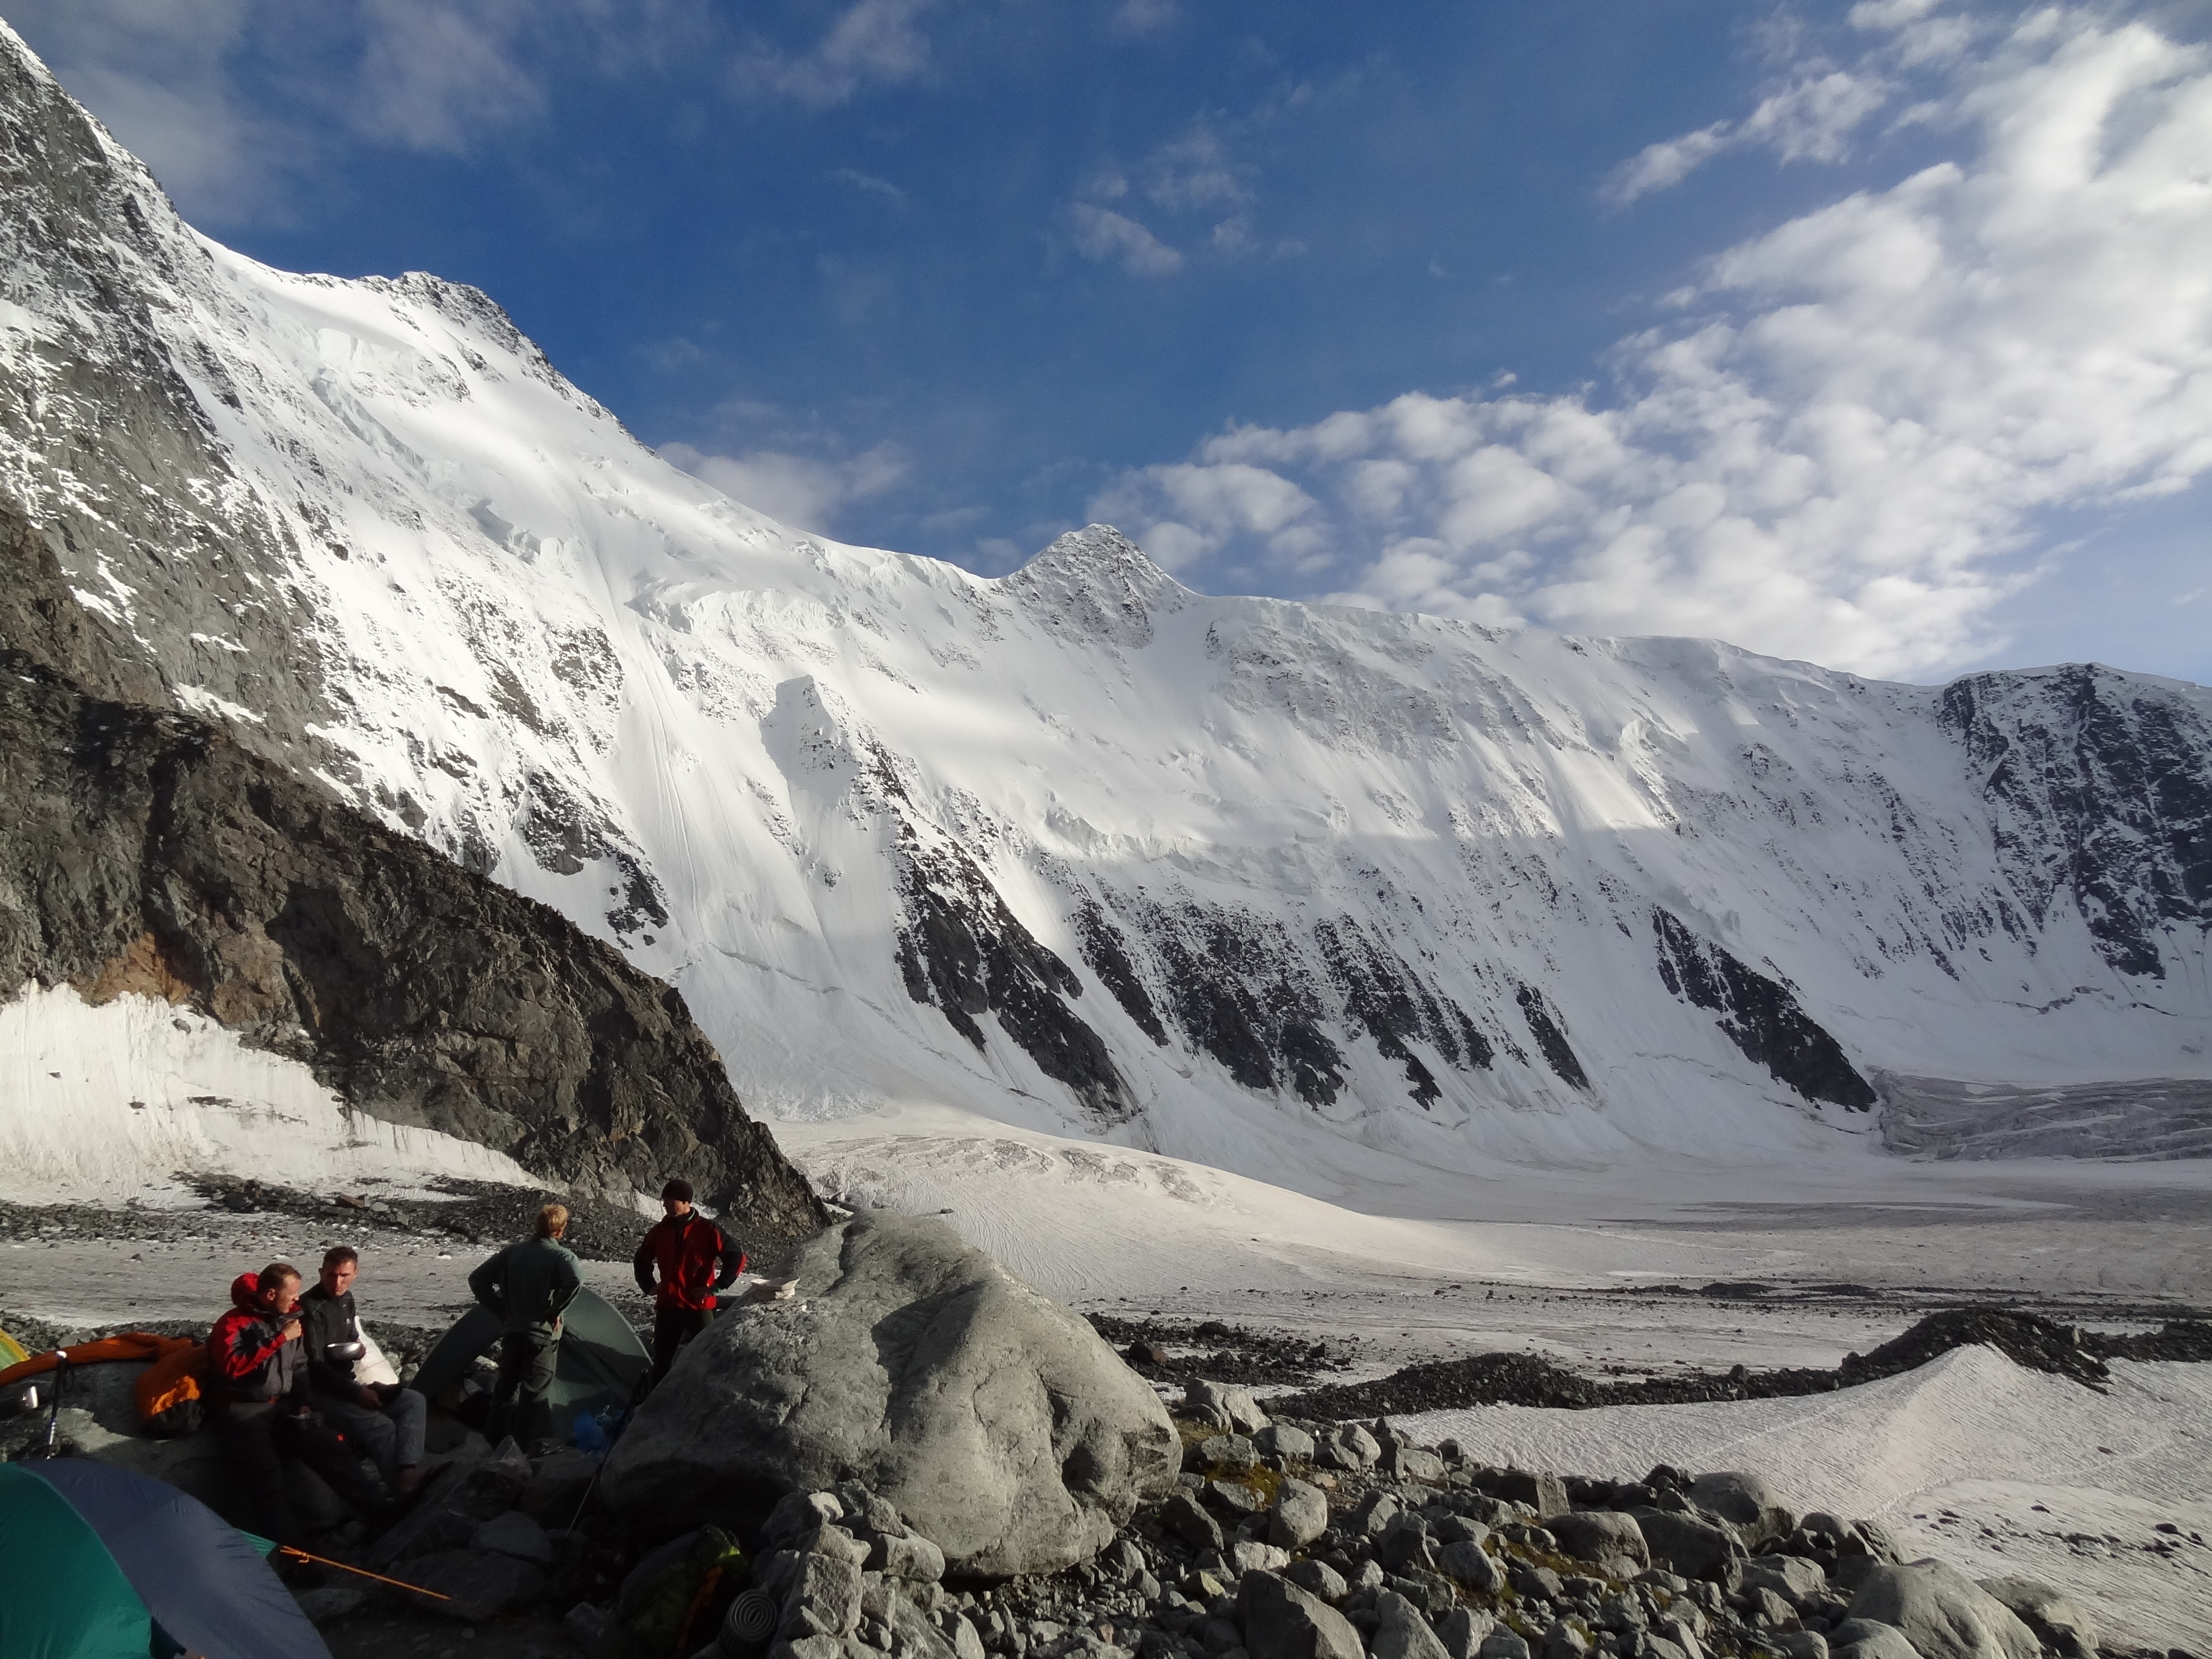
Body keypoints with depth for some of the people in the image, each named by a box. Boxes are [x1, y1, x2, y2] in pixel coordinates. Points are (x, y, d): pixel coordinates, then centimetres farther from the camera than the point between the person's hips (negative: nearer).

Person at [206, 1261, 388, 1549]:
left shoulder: (288, 1318, 12)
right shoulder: (234, 1323, -8)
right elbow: (232, 1367, -25)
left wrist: (303, 1402, 8)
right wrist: (279, 1339, -22)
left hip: (284, 1407, 6)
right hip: (243, 1412, -5)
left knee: (332, 1448, -16)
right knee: (266, 1475, -29)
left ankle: (378, 1511, -16)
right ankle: (294, 1549, -39)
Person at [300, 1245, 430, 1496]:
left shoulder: (347, 1299, 12)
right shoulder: (310, 1308, -15)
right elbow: (315, 1367, -18)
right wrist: (357, 1393, -23)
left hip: (350, 1383, 8)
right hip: (322, 1391, -8)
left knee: (414, 1401, -14)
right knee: (382, 1427, -32)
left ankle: (408, 1470, -37)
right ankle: (405, 1490, -31)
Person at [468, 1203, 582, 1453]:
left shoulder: (513, 1251, 6)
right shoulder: (560, 1255, -10)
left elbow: (477, 1280, 9)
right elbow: (576, 1280, -30)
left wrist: (501, 1309, 10)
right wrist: (556, 1311, -15)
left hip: (511, 1330, 5)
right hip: (542, 1332, -5)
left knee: (507, 1385, 17)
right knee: (536, 1390, -2)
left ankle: (496, 1439, 26)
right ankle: (537, 1446, -3)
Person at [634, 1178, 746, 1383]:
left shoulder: (707, 1230, -9)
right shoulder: (659, 1231, 5)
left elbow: (737, 1258, -10)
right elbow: (641, 1260, 23)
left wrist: (716, 1287, -13)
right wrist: (648, 1286, 12)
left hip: (699, 1307, -4)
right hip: (667, 1307, 4)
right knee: (661, 1362, 9)